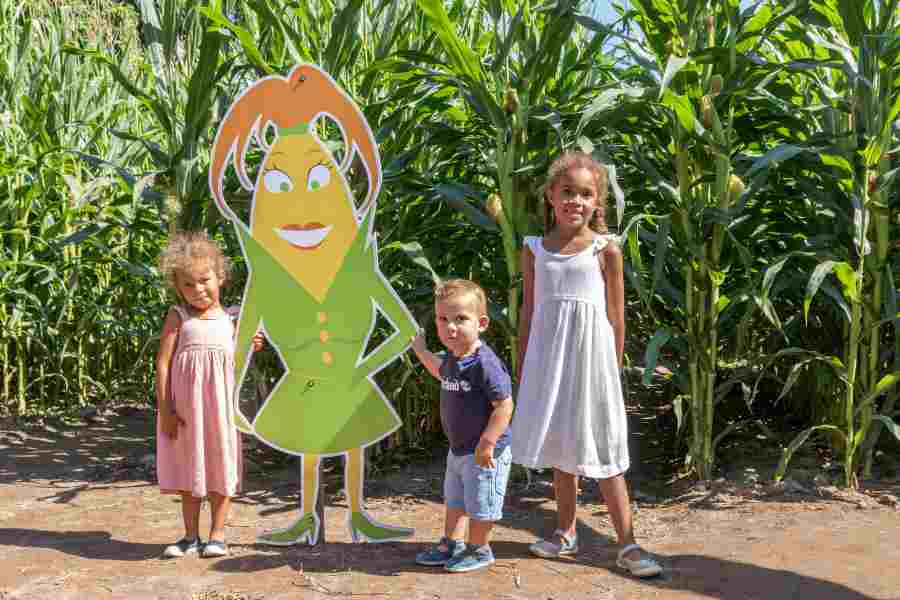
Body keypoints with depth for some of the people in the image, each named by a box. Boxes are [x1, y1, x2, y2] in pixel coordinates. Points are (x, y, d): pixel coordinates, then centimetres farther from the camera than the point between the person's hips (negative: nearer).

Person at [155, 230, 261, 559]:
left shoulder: (231, 319, 6)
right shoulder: (178, 317, 1)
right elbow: (163, 363, -4)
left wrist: (249, 349, -8)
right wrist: (165, 409, -10)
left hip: (220, 405, 1)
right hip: (185, 407, -1)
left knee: (220, 468, 5)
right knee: (189, 469, 10)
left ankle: (217, 534, 17)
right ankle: (191, 536, 21)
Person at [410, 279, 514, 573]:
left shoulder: (485, 363, -27)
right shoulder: (451, 359, 1)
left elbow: (504, 405, -27)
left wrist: (487, 444, -28)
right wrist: (421, 351, 29)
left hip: (485, 452, -9)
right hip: (458, 449, 9)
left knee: (479, 506, 8)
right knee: (453, 501, 23)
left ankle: (479, 550, 28)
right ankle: (450, 545, 39)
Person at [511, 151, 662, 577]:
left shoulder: (605, 250, -4)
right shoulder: (534, 250, 5)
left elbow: (616, 316, 0)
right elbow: (528, 314, 9)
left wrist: (614, 370, 0)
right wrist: (522, 370, 9)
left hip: (590, 358, -3)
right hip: (548, 358, 3)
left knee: (602, 453, -1)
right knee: (559, 448, 14)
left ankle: (628, 545, 7)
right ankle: (565, 533, 28)